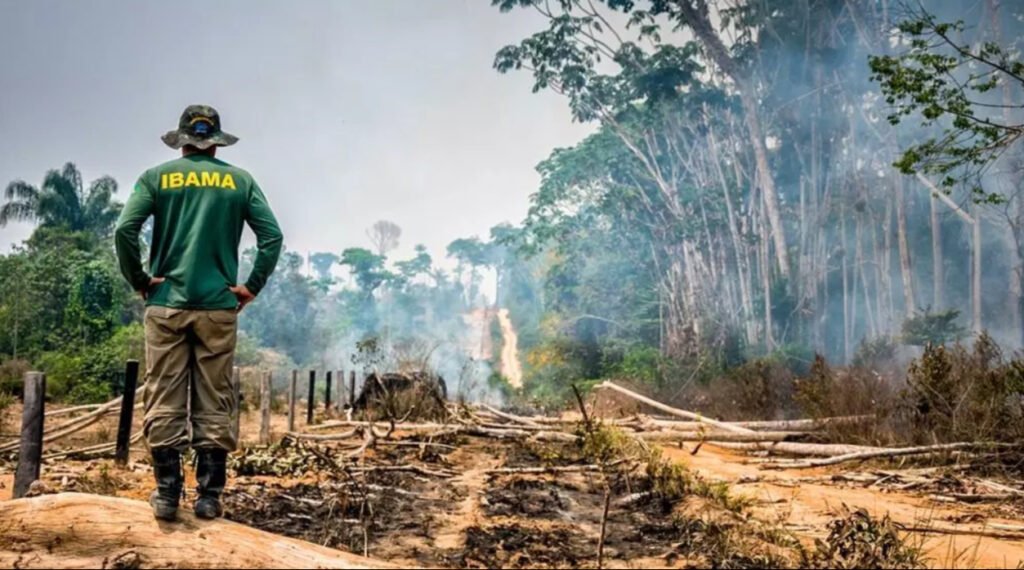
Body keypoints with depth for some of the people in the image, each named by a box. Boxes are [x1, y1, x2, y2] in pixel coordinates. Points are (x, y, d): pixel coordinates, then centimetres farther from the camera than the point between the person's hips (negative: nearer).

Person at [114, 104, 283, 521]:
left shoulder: (157, 177, 4)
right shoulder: (239, 180, 6)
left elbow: (125, 230, -8)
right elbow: (272, 236, -3)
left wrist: (139, 280, 2)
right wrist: (251, 286, 2)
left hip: (166, 305, 0)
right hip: (219, 307, 0)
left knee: (164, 402, 5)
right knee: (214, 404, 5)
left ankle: (167, 495, 8)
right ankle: (209, 496, 8)